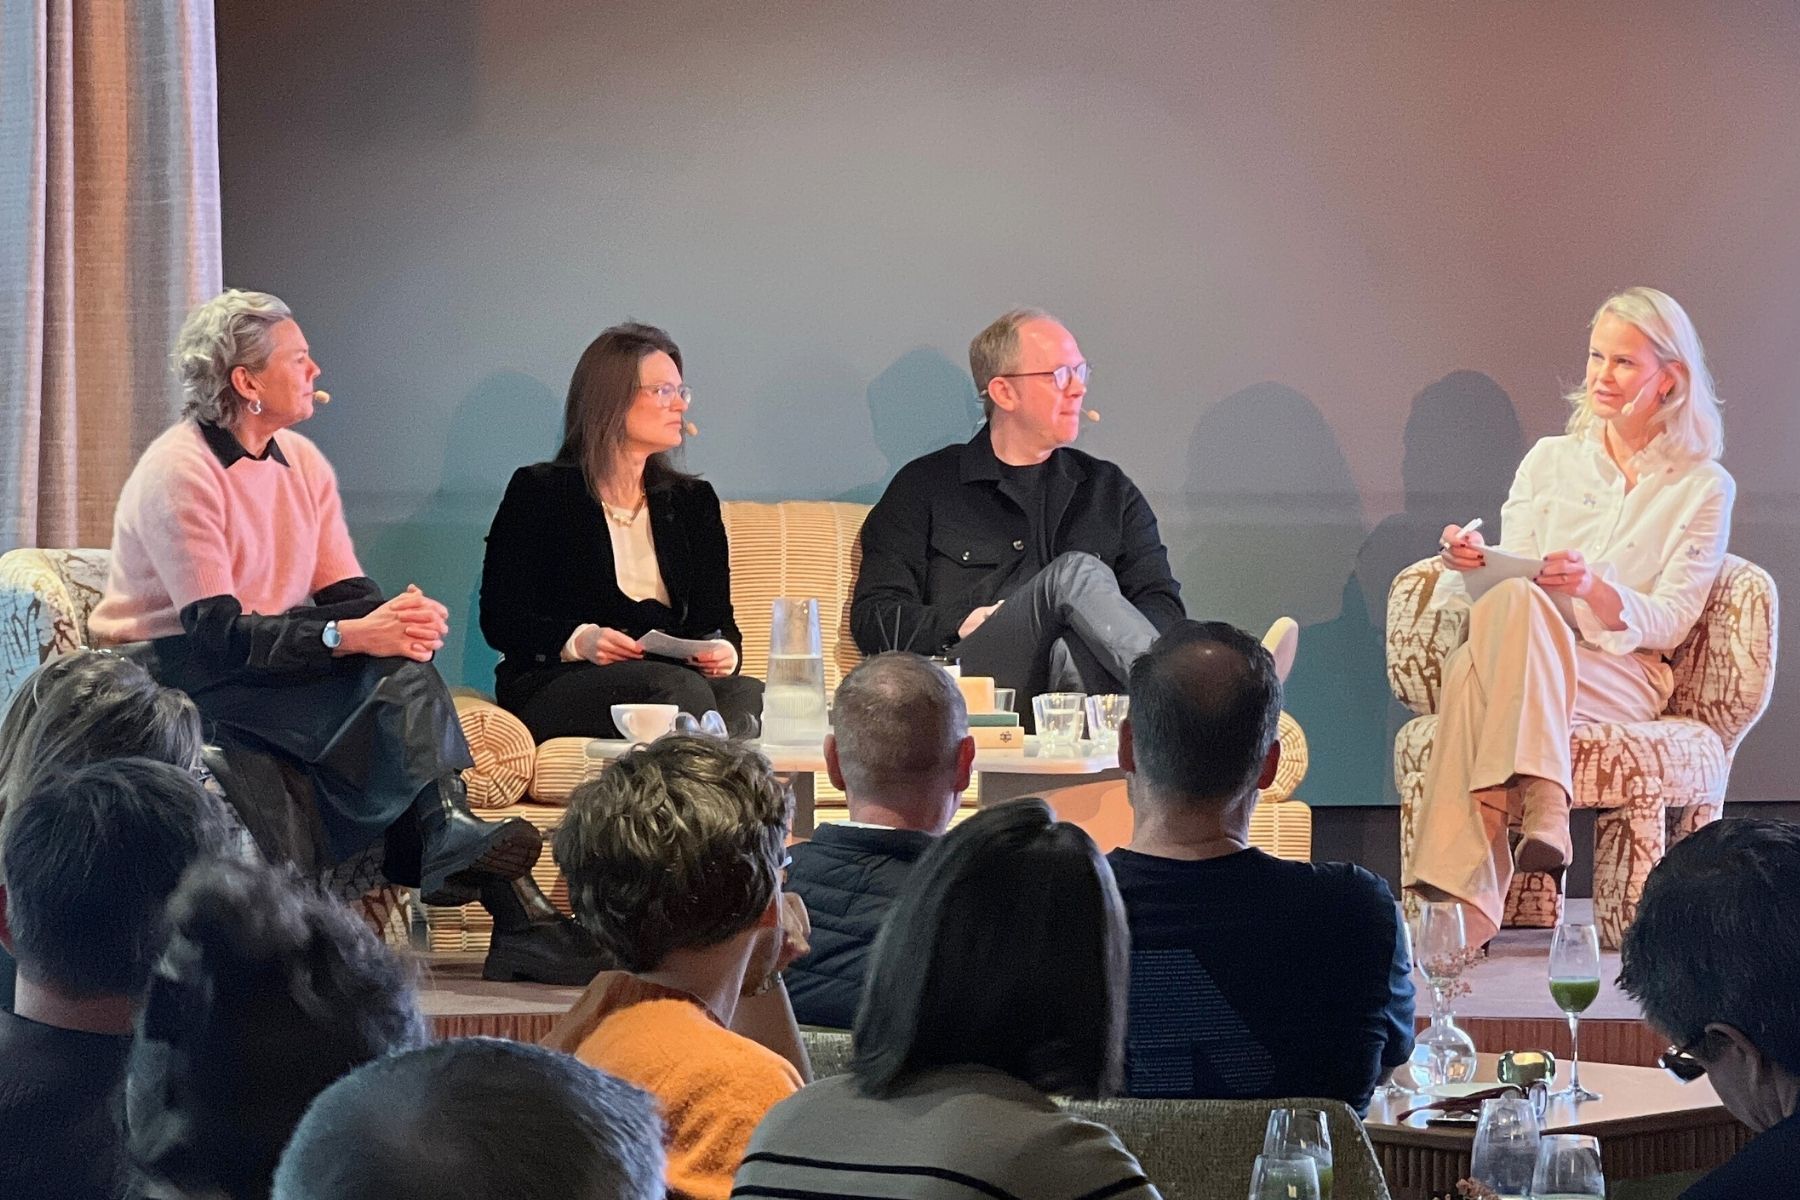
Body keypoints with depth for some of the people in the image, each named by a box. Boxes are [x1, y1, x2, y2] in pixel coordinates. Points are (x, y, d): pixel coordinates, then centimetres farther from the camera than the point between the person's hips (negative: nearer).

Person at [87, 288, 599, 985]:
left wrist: (401, 619, -19)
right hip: (170, 671, -8)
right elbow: (220, 634, -24)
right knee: (392, 684, -30)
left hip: (262, 661, 8)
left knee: (401, 663, -23)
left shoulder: (301, 462, 9)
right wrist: (351, 636, -32)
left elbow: (344, 595, 5)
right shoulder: (180, 472, -16)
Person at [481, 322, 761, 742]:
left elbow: (717, 618, 16)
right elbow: (500, 618, 1)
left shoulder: (693, 501, 23)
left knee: (751, 696, -33)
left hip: (673, 672, 4)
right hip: (554, 682, -4)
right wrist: (577, 641, -18)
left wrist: (725, 651, -10)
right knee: (680, 688, -37)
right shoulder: (540, 491, 8)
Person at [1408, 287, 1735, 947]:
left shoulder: (1703, 488, 11)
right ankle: (1541, 804, -52)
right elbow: (1511, 579, 13)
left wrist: (1596, 589, -18)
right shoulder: (1550, 459, 21)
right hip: (1524, 666, 3)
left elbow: (1669, 624, 1)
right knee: (1510, 601, -37)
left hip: (1624, 681, -3)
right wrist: (1473, 563, -10)